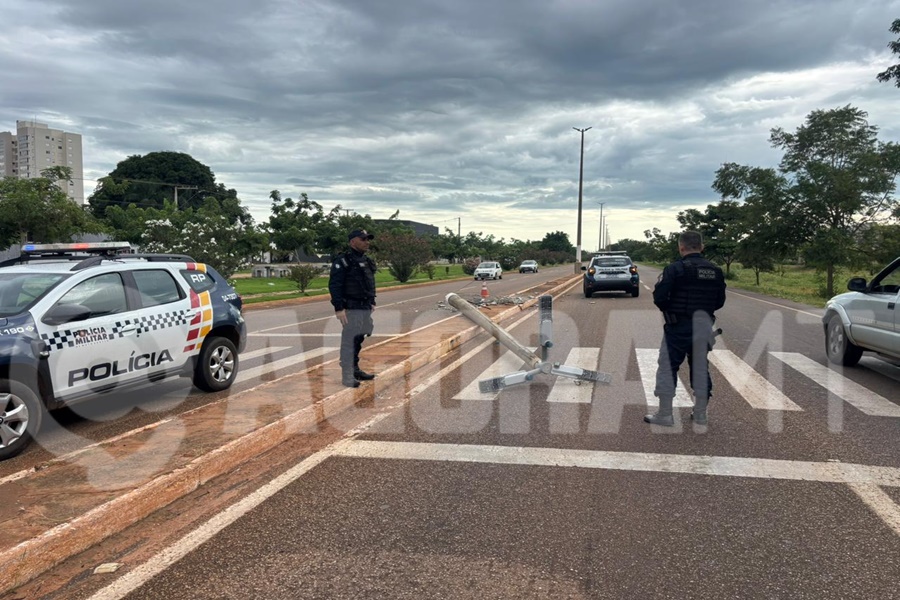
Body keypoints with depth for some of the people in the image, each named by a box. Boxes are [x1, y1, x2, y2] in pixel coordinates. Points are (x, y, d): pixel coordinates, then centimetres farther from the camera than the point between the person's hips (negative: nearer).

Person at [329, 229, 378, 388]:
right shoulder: (343, 261, -11)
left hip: (365, 309, 8)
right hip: (351, 309, -8)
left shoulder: (367, 261, 16)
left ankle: (356, 370, 27)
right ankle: (347, 377, -2)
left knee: (358, 341, 16)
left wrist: (372, 302, 19)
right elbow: (334, 285, -16)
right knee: (349, 343, -6)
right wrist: (339, 308, -21)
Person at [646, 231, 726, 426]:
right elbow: (720, 301, 9)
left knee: (667, 368, 3)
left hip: (678, 327, -5)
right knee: (700, 368, 16)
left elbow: (659, 297, -18)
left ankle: (665, 414, 5)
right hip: (703, 327, 6)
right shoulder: (715, 271, 5)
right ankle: (700, 414, 24)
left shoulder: (675, 269, -13)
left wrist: (669, 311, 2)